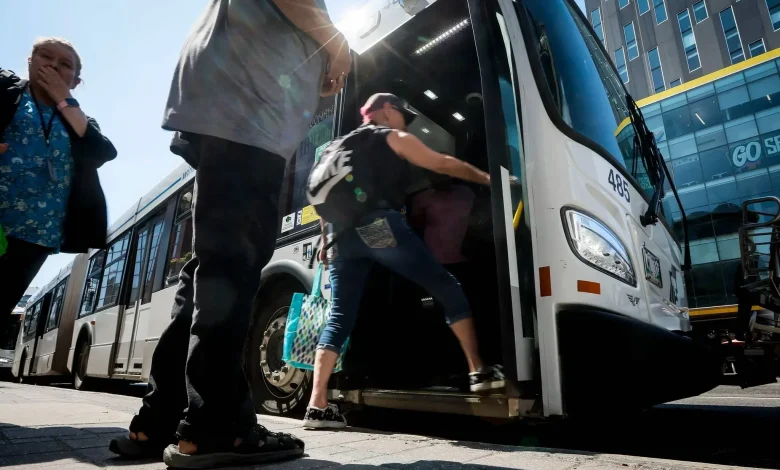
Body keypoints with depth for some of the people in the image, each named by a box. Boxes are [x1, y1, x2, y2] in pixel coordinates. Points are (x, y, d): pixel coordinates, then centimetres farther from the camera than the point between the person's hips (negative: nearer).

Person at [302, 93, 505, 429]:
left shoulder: (341, 148, 33)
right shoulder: (393, 138, 15)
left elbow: (328, 202, 27)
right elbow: (444, 165, 17)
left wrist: (327, 243, 30)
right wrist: (489, 178, 26)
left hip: (343, 235, 7)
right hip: (378, 225, -6)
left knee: (340, 317, 5)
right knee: (446, 288, 2)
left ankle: (317, 406, 0)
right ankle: (479, 371, 0)